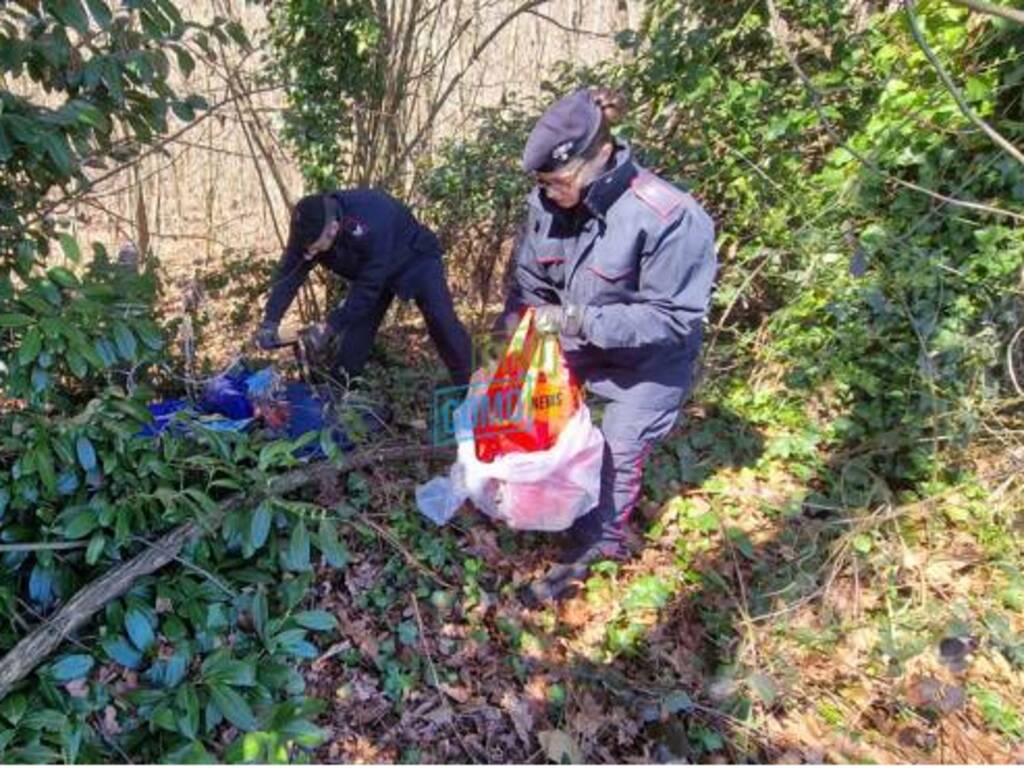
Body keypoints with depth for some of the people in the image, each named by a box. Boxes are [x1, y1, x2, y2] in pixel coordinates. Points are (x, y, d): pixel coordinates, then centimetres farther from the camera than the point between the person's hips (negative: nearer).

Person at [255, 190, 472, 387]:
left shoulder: (373, 222, -43)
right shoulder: (309, 229, -23)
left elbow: (369, 285, -38)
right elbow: (288, 273, -19)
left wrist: (332, 325, -37)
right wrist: (270, 322, -31)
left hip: (416, 260, -6)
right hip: (367, 269, 6)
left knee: (442, 322, -18)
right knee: (356, 330, 0)